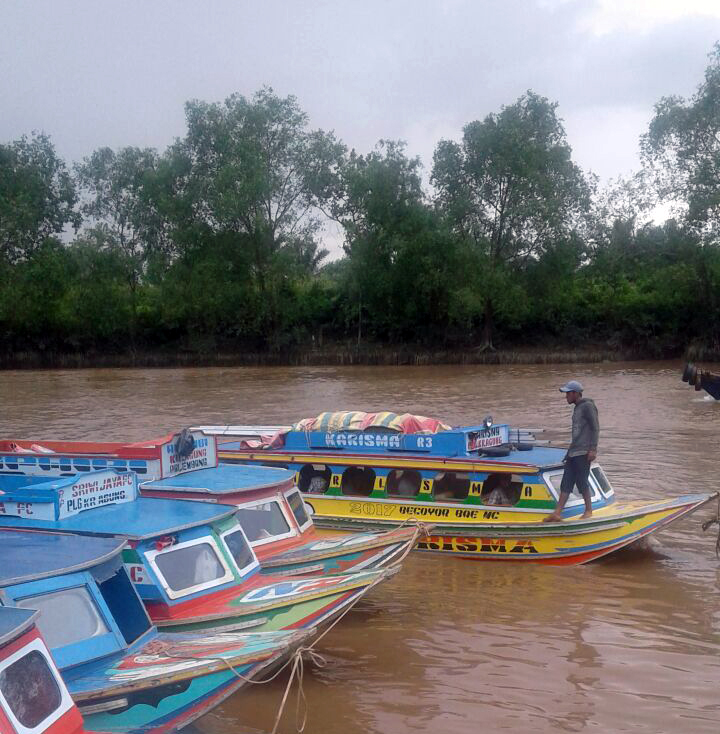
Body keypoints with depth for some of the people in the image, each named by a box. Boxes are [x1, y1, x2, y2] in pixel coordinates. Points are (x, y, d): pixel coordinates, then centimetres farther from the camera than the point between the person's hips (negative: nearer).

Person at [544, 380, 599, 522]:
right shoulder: (577, 408, 19)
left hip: (583, 453, -9)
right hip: (573, 452, 9)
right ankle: (557, 514, 2)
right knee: (566, 483, 4)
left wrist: (593, 449, -19)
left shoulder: (587, 406, -9)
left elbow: (595, 428, -14)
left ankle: (588, 510, 14)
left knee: (582, 482, -2)